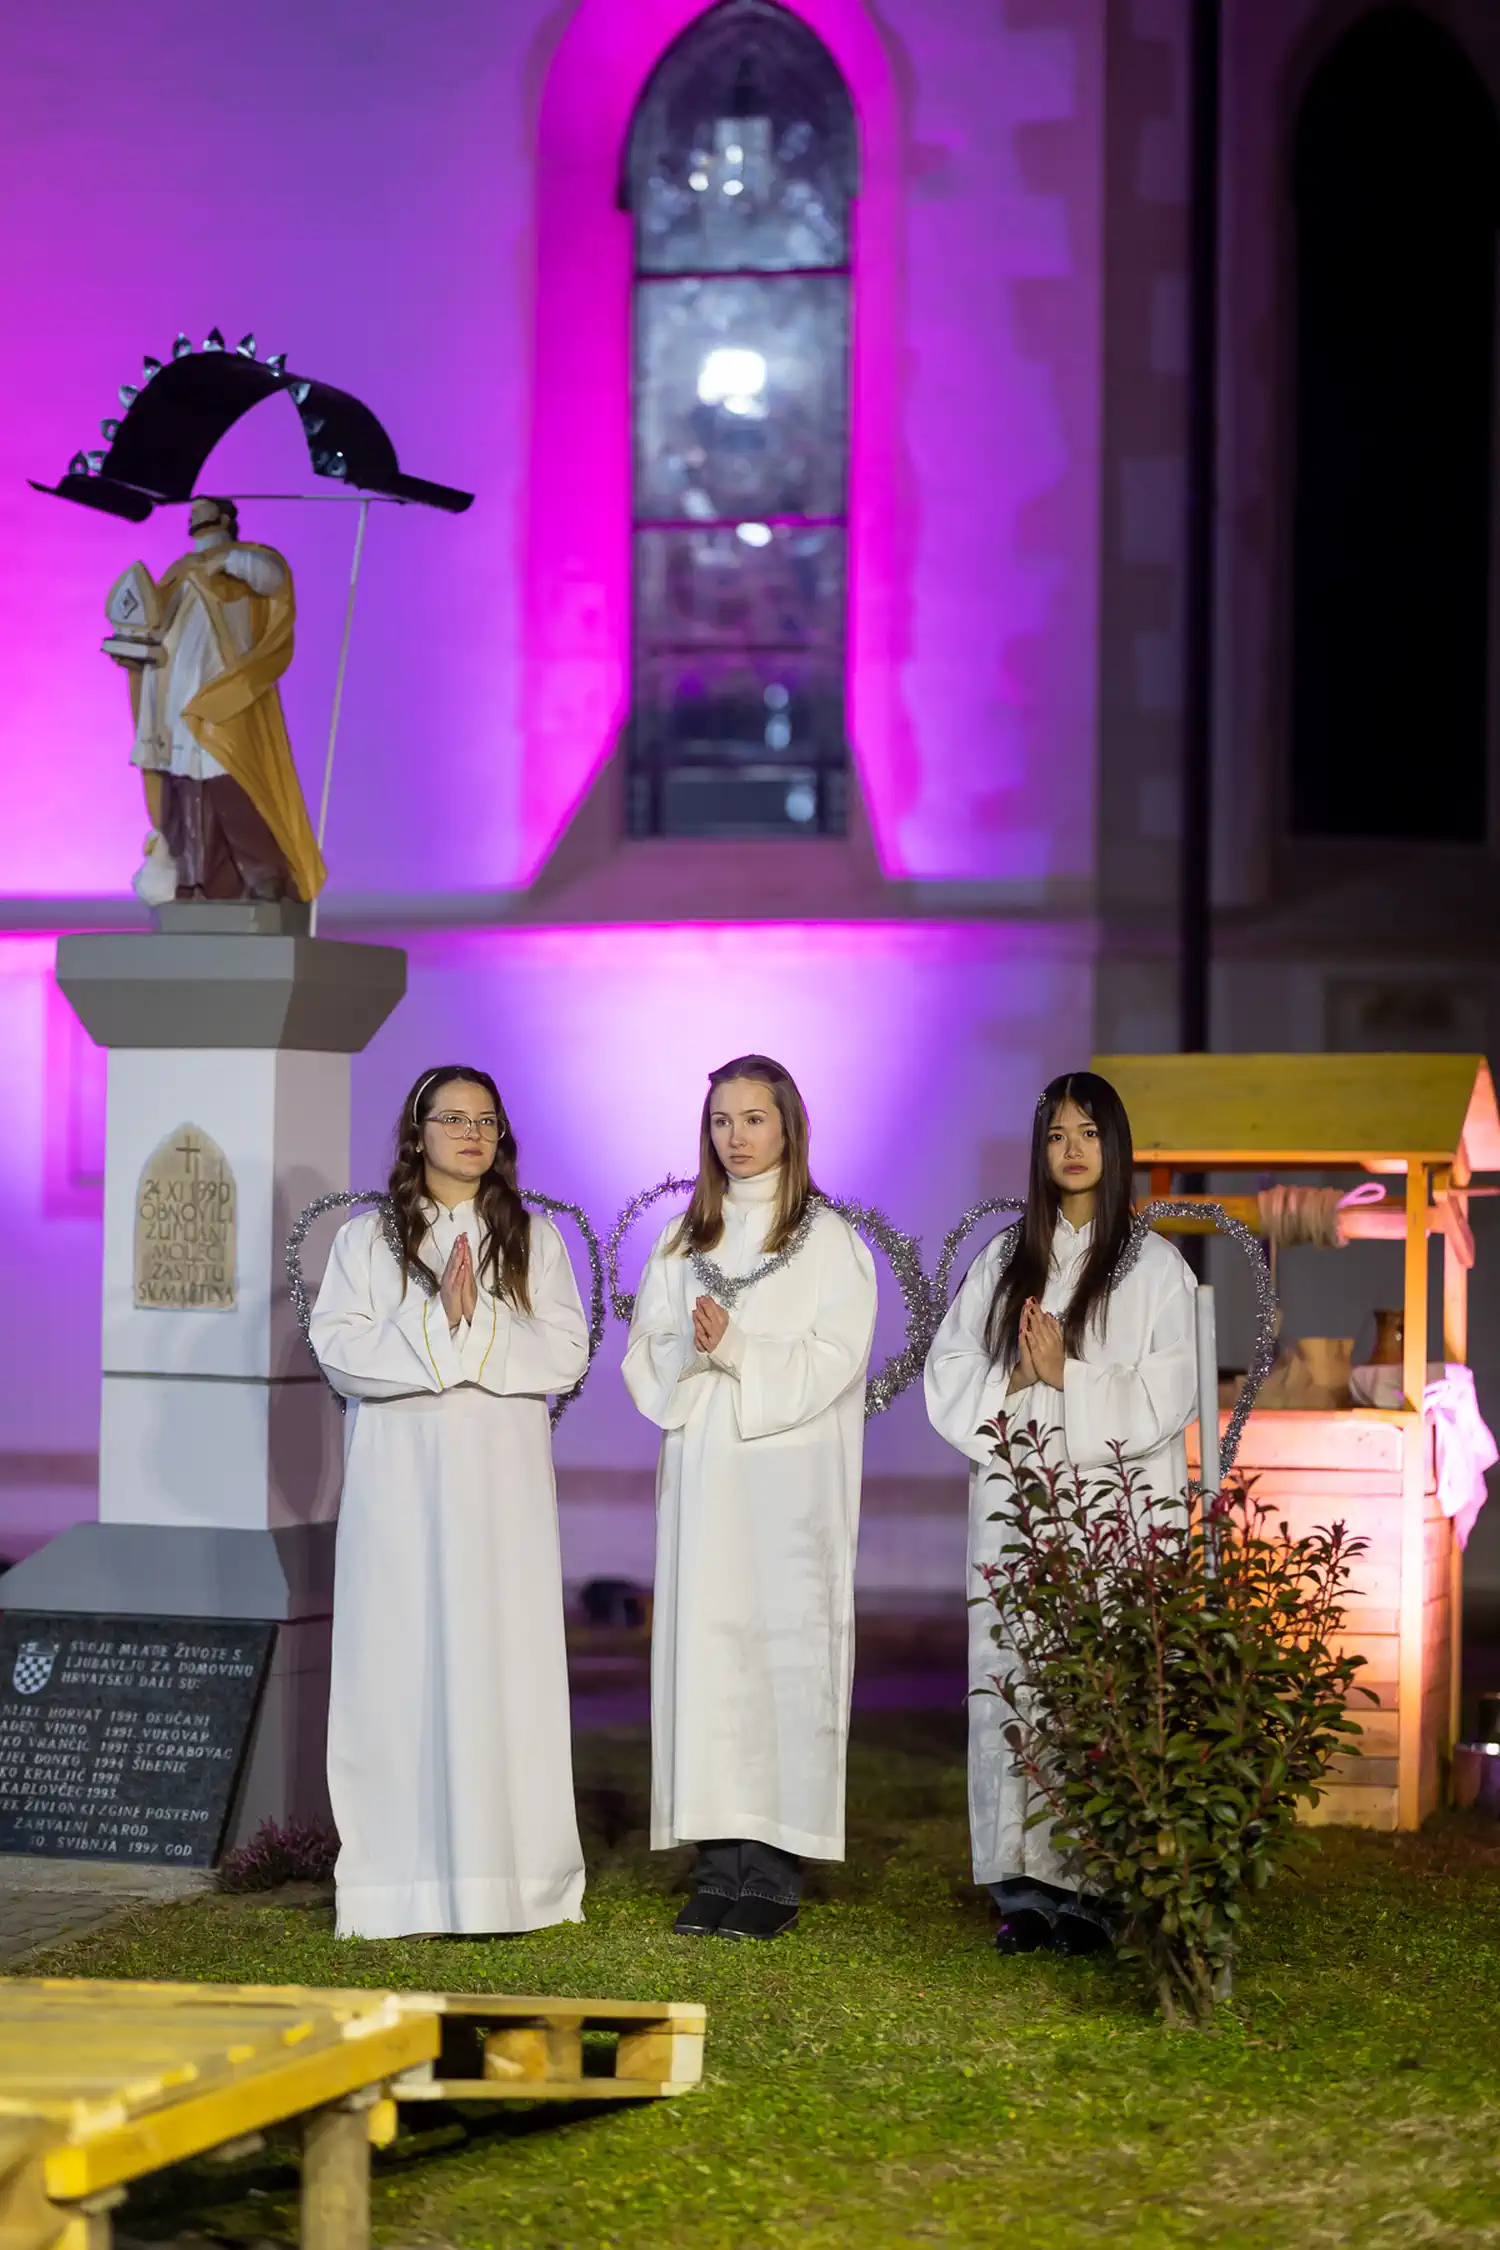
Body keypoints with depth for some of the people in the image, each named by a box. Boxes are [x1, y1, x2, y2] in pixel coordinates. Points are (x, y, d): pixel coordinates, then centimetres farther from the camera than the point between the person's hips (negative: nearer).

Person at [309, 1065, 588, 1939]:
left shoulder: (535, 1239, 12)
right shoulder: (369, 1239, 9)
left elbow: (566, 1354, 3)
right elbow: (339, 1350, -2)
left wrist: (477, 1327, -9)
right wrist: (437, 1328, -13)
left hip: (502, 1475, 1)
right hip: (400, 1474, -1)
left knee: (503, 1658, -4)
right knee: (402, 1661, -4)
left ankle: (500, 1864, 0)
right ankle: (409, 1879, -2)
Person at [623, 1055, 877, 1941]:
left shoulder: (828, 1239, 2)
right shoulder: (686, 1239, 15)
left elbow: (833, 1360, -7)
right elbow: (646, 1354, 10)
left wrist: (735, 1348, -17)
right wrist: (689, 1351, -10)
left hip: (789, 1476, -4)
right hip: (703, 1472, 4)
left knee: (786, 1650, -7)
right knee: (705, 1648, 0)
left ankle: (777, 1874, -5)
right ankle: (720, 1864, 3)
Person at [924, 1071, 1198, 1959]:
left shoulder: (1155, 1267, 4)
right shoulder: (1002, 1262, 15)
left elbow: (1164, 1401, -4)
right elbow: (950, 1376, 11)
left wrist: (1065, 1378, -11)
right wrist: (1017, 1382, -6)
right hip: (1015, 1508, 3)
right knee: (1013, 1683, -2)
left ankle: (1097, 1892, -4)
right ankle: (1024, 1885, 3)